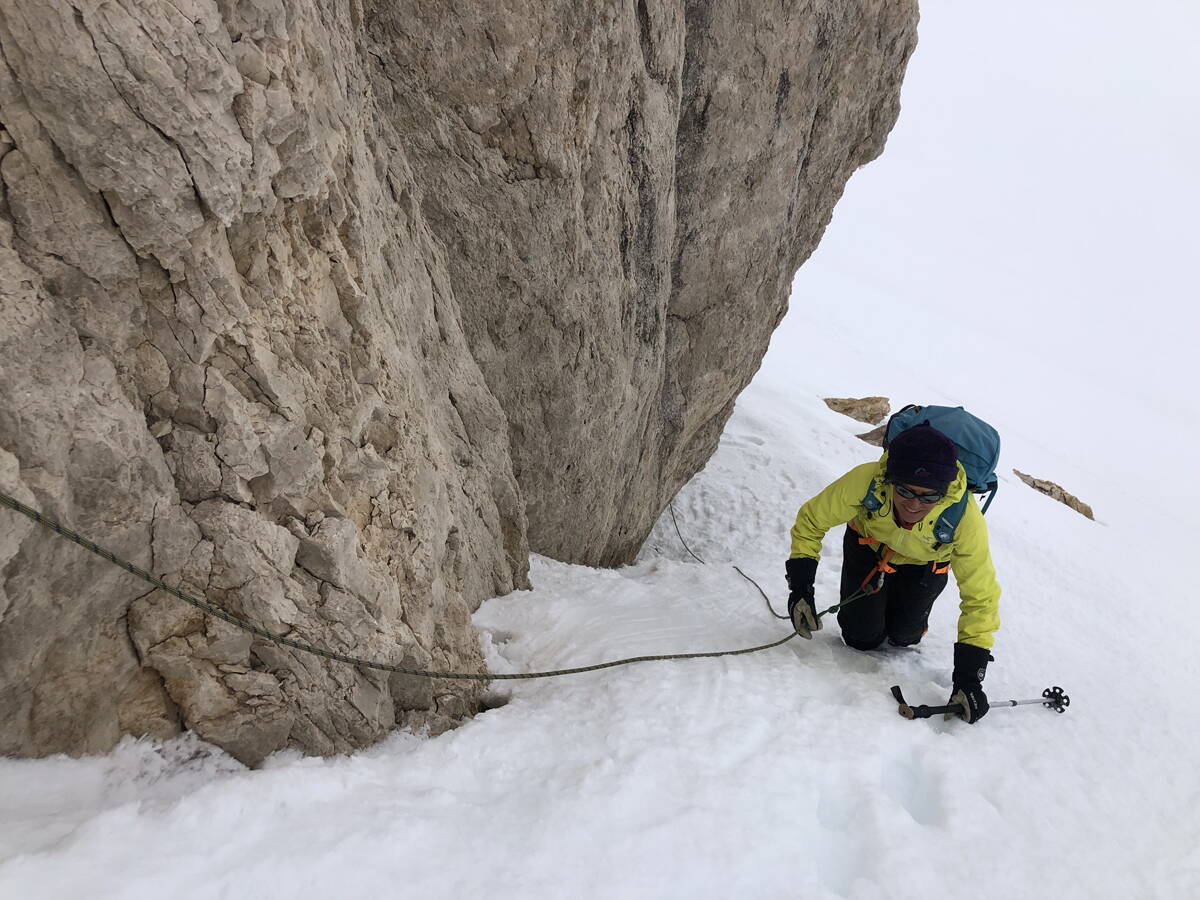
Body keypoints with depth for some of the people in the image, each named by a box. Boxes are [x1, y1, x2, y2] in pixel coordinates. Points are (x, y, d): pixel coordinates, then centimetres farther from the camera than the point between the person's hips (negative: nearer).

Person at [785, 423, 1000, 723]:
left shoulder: (965, 518, -41)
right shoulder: (864, 481, -42)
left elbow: (981, 598, -31)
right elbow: (811, 521, -23)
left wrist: (969, 675, -34)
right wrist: (801, 587, -30)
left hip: (926, 562, 0)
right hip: (869, 544, 0)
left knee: (903, 636, 2)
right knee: (862, 638, -1)